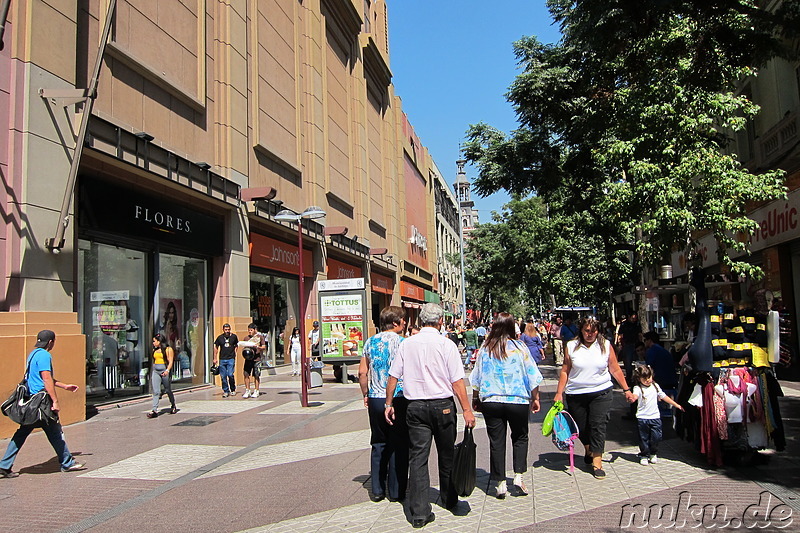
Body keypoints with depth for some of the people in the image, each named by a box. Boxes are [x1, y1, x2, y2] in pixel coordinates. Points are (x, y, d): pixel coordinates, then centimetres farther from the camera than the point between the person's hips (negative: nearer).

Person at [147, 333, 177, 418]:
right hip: (155, 371, 4)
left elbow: (170, 361, -8)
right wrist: (152, 372, 17)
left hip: (165, 370, -4)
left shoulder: (168, 349, -3)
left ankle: (173, 406, 30)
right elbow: (154, 361, 19)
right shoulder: (155, 350, 14)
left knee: (168, 390, 9)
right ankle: (154, 410, -11)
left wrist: (167, 370, -23)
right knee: (156, 391, -7)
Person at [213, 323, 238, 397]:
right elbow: (216, 348, 14)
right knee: (223, 376, 2)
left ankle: (233, 390, 9)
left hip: (231, 359, -2)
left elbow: (236, 345, 19)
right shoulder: (220, 338, 4)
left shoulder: (234, 336, 3)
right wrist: (215, 358, 11)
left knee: (230, 375, -10)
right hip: (222, 359, 2)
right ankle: (225, 391, 14)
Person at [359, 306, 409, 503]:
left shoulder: (371, 342, 4)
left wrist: (366, 395, 15)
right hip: (398, 399, -4)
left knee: (378, 444, 14)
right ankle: (396, 491, 13)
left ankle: (377, 490, 18)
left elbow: (362, 372, 5)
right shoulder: (402, 342, -9)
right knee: (398, 446, 6)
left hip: (375, 399, 4)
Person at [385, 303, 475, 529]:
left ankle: (419, 512, 1)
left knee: (418, 457, 3)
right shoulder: (446, 345, -8)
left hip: (415, 407, 2)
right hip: (443, 406, -1)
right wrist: (467, 410, -6)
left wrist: (389, 404, 14)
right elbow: (457, 382, -11)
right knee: (446, 455, 16)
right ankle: (449, 500, 33)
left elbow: (393, 377, 3)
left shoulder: (406, 344, 1)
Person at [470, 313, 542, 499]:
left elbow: (476, 378, 7)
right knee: (520, 438, 18)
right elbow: (532, 376, 0)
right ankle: (518, 475, 8)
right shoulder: (519, 348, -5)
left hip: (490, 401, 1)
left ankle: (500, 483, 11)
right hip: (518, 401, -1)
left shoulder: (485, 349, 0)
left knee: (496, 442, 8)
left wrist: (475, 399, 19)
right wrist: (535, 398, 11)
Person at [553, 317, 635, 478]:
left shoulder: (606, 346, 1)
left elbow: (615, 370, 7)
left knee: (598, 426, -8)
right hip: (576, 394, 1)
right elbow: (565, 371, 3)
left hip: (601, 393, -1)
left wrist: (626, 389, 7)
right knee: (581, 428, 9)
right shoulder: (571, 347, 0)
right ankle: (588, 450, 38)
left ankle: (597, 462, 0)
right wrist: (559, 393, 0)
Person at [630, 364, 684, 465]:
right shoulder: (638, 388, -8)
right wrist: (632, 398, -54)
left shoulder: (655, 386, 9)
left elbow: (664, 397, 19)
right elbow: (635, 395, -29)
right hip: (642, 418, -4)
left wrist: (677, 405, 22)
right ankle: (644, 455, 20)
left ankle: (653, 454, 28)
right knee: (643, 438, 3)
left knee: (656, 437, 6)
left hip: (655, 416, 4)